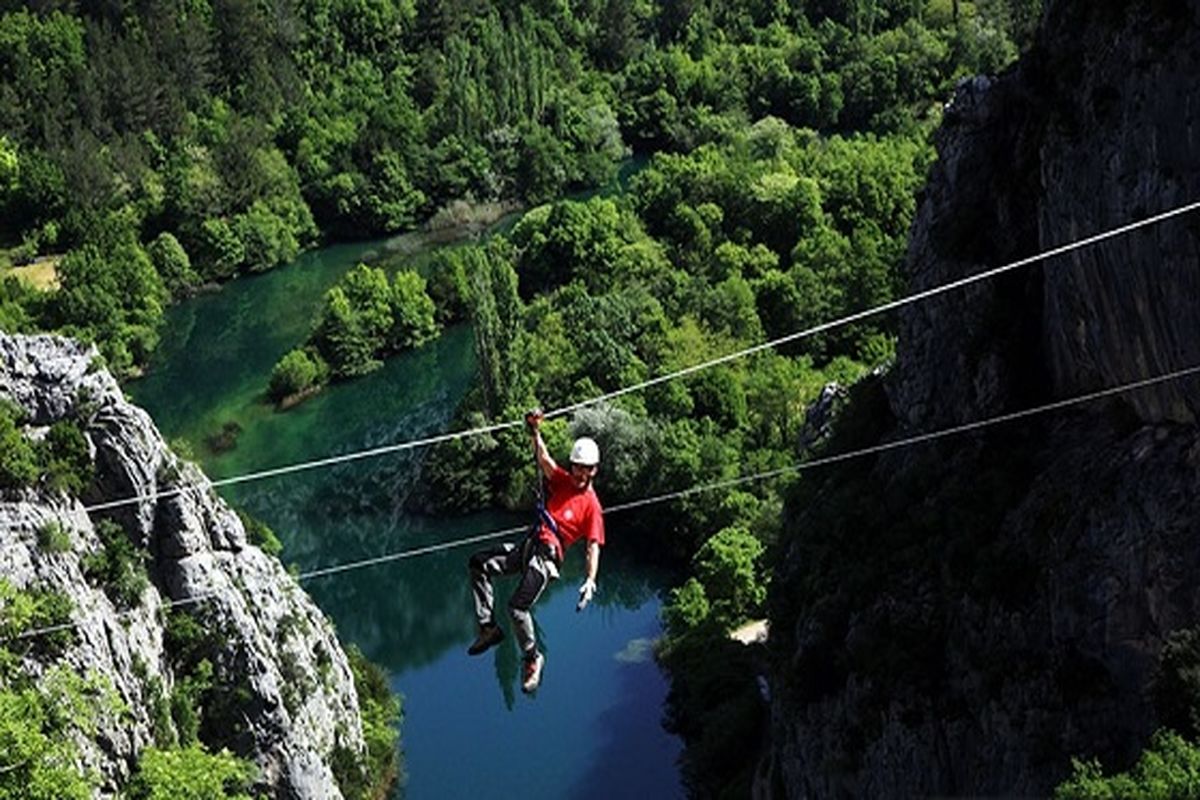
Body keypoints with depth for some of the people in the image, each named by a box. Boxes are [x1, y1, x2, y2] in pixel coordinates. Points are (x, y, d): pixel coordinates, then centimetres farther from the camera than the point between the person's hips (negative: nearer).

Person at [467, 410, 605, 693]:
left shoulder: (591, 505, -4)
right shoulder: (563, 481, 14)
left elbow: (593, 546, -9)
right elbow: (544, 459, 3)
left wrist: (590, 581, -20)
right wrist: (536, 433, -15)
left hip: (547, 557, -8)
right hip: (529, 546, 8)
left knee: (518, 606, -23)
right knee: (479, 564, -3)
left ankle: (532, 658, 0)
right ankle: (488, 627, -1)